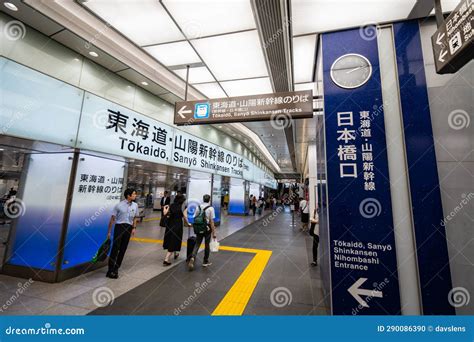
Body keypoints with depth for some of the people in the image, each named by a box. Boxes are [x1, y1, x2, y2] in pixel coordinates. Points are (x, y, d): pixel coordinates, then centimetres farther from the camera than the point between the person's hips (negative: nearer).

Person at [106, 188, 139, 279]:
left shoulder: (135, 205, 3)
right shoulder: (119, 205, -9)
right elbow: (112, 218, -4)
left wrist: (134, 228, 3)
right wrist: (109, 231, -3)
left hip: (128, 228, 4)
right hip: (119, 227, -4)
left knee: (123, 249, 8)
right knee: (115, 248, -4)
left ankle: (116, 268, 22)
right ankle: (110, 270, 9)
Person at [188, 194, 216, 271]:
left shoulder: (198, 207, 1)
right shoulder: (210, 208, -12)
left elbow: (195, 218, 6)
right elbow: (211, 221, -13)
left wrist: (196, 228, 17)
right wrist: (214, 232, -8)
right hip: (207, 229, -3)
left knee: (197, 244, 10)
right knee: (207, 245, 12)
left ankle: (192, 257, -13)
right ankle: (205, 262, 24)